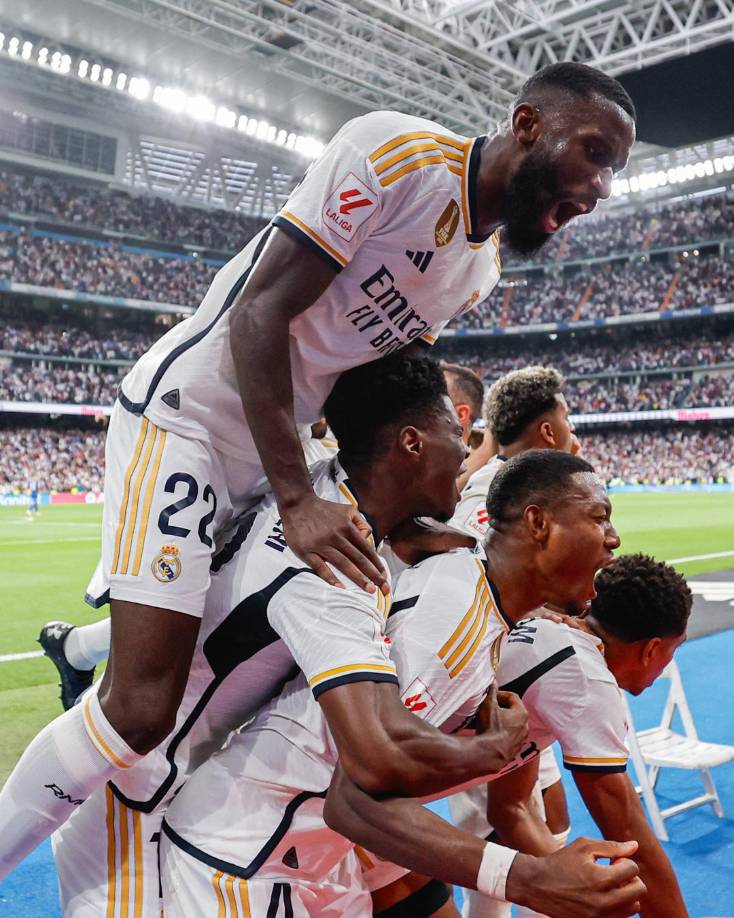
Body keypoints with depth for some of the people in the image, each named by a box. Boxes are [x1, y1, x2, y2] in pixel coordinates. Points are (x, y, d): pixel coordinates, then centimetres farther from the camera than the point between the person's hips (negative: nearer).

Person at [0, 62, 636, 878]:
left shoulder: (483, 268, 9)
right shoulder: (398, 152, -18)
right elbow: (259, 314, -22)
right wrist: (296, 500, -26)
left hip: (271, 452, 9)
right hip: (185, 413, -9)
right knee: (141, 709, -15)